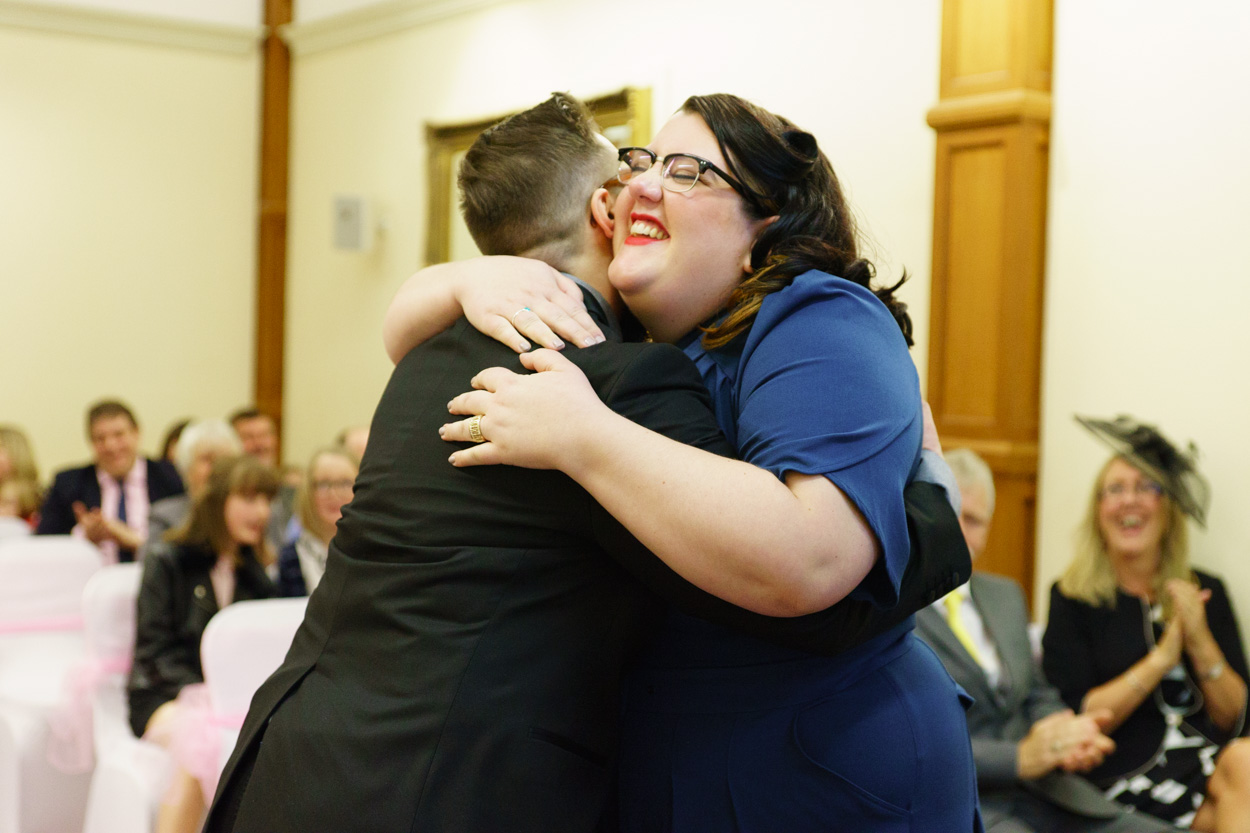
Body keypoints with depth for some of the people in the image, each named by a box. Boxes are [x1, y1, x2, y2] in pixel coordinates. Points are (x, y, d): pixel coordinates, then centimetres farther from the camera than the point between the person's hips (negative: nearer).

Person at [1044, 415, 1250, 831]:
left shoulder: (1206, 592, 14)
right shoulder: (1072, 599, 4)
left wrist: (1200, 643, -6)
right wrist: (1162, 658, -11)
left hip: (1207, 761, 5)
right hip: (1128, 774, -4)